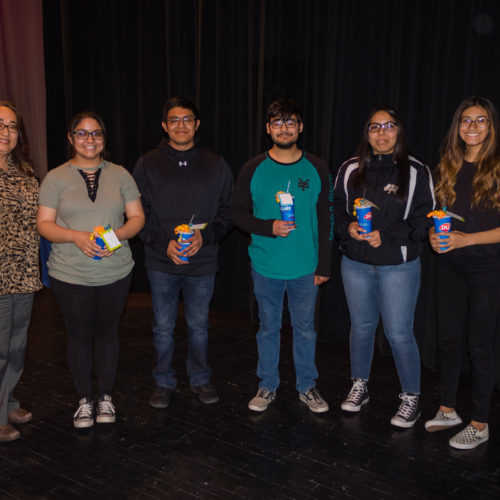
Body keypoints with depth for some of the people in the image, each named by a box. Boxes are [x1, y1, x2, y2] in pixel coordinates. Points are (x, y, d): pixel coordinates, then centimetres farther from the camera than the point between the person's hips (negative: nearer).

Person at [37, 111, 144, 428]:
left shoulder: (120, 175, 4)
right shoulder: (56, 178, 0)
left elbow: (137, 217, 3)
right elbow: (44, 224, -3)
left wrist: (118, 235, -17)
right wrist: (76, 237, -21)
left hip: (115, 273, 1)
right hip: (70, 275, -1)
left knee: (107, 332, 12)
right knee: (80, 335, 9)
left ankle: (106, 397, 29)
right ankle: (84, 401, 27)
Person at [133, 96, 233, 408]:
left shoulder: (216, 165, 2)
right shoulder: (147, 165, 0)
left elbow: (228, 210, 3)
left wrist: (206, 235, -14)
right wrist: (163, 243, -14)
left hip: (203, 263, 1)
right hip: (161, 263, 0)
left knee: (199, 326, 14)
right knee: (163, 327, 11)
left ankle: (201, 379, 33)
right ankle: (164, 381, 29)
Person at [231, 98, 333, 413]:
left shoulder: (316, 169, 0)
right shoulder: (254, 169, -1)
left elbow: (326, 220, 3)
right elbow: (239, 213, 1)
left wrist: (324, 265, -1)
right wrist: (269, 228, -17)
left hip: (306, 268, 0)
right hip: (266, 266, 0)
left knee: (305, 329, 11)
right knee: (269, 328, 13)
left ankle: (307, 387, 28)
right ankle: (268, 387, 28)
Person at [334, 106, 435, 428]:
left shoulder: (416, 172, -5)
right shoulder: (350, 170, 4)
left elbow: (425, 221, -7)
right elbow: (335, 210, 9)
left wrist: (386, 236, -17)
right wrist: (348, 227, -12)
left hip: (399, 266, -3)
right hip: (356, 264, 3)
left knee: (399, 333, -1)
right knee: (361, 326, 16)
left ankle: (411, 397, 19)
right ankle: (359, 386, 34)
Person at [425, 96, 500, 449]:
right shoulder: (449, 166, 7)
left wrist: (465, 239, -22)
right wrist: (435, 234, -5)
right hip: (450, 266, 5)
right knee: (448, 339, 12)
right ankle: (448, 410, 29)